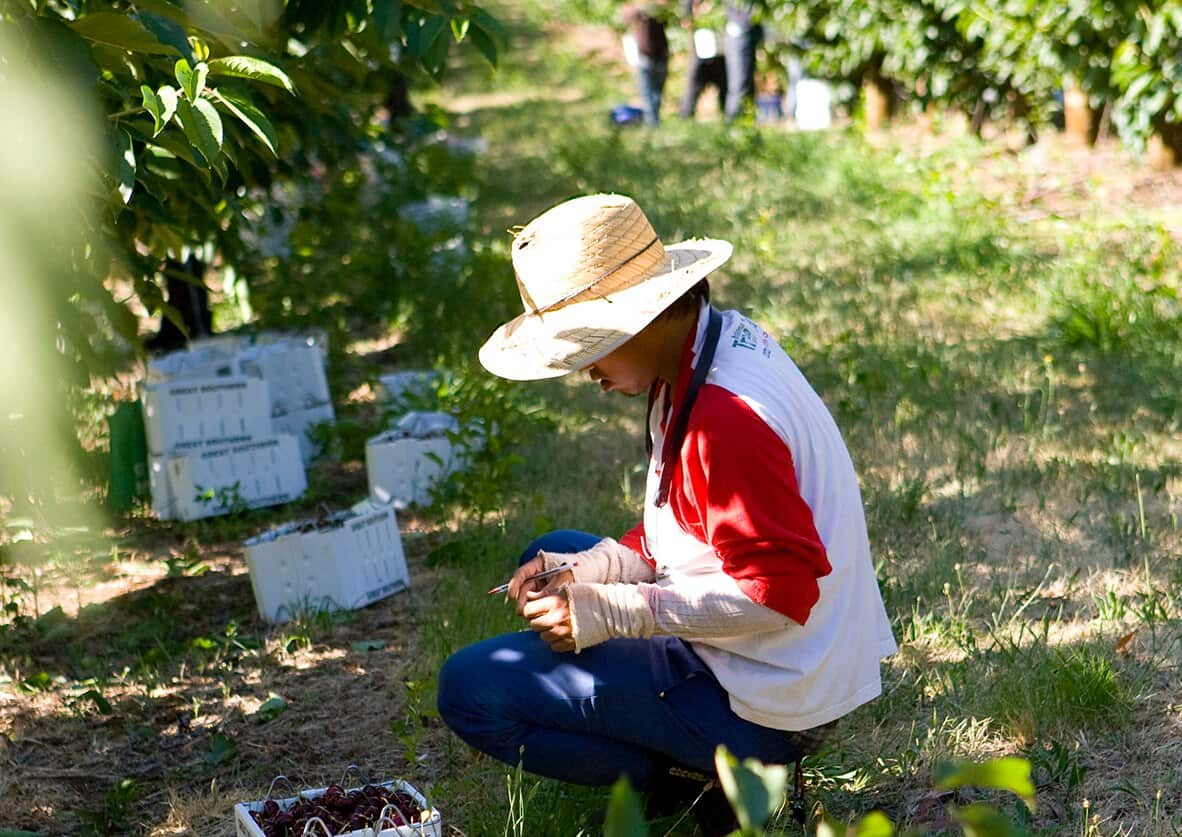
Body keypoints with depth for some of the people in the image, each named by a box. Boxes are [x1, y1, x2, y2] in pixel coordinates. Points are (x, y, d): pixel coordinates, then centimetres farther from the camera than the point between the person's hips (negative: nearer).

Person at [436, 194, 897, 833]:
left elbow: (782, 587, -27)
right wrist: (581, 572, -1)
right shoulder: (727, 342, 5)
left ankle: (696, 781, -4)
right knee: (553, 557, 27)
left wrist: (613, 611, -23)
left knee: (470, 689, -13)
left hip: (765, 707, -10)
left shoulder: (727, 420, -27)